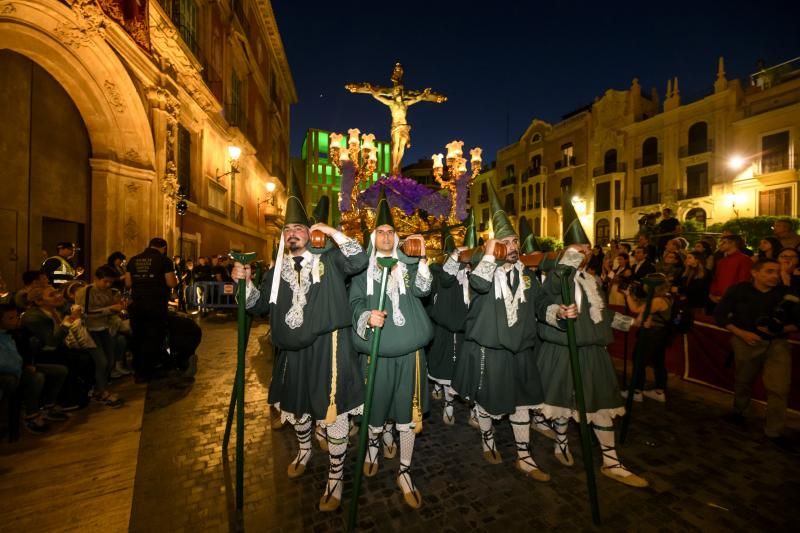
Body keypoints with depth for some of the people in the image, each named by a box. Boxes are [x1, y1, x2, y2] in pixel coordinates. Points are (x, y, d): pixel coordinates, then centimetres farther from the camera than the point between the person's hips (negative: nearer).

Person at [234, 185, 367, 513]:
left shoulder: (329, 259, -2)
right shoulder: (278, 270, 11)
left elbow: (360, 261, -19)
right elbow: (260, 306, 12)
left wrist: (333, 232, -16)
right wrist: (245, 281, -4)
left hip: (328, 347, -5)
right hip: (293, 350, 6)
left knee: (333, 409, 3)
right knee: (297, 403, 25)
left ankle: (336, 476, 24)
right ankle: (304, 450, 54)